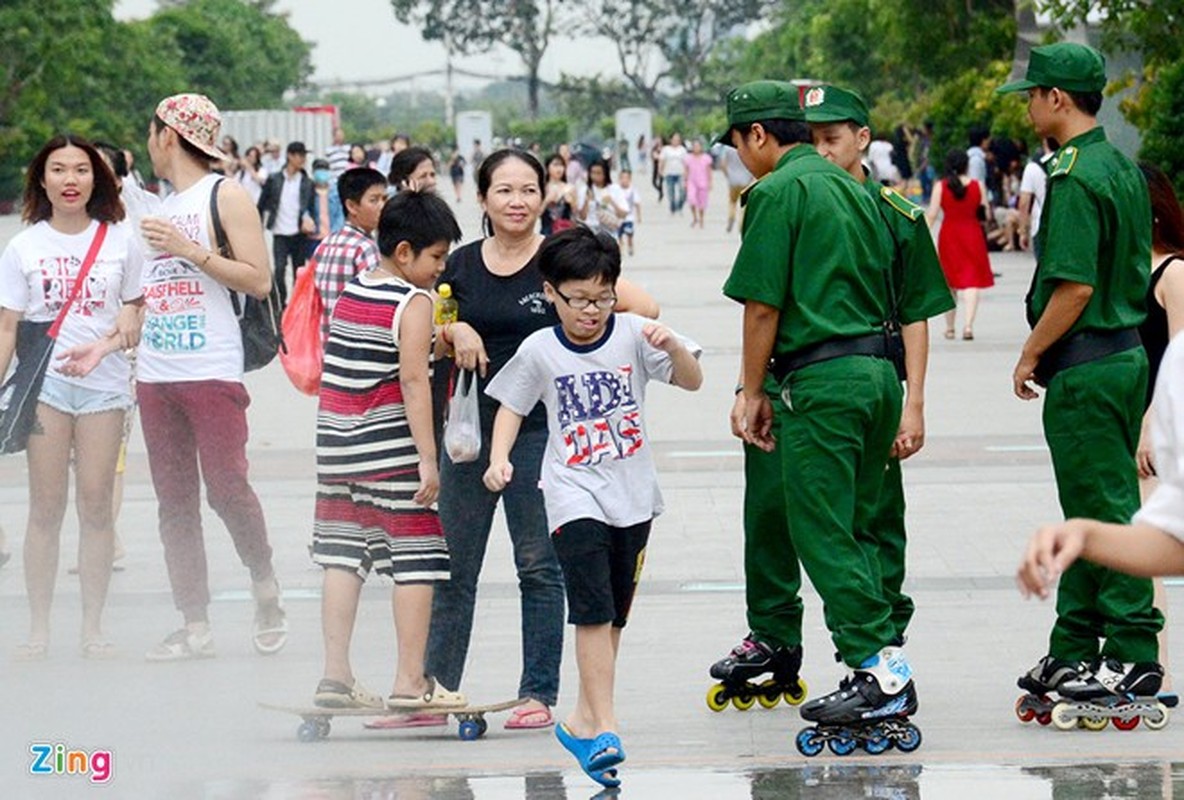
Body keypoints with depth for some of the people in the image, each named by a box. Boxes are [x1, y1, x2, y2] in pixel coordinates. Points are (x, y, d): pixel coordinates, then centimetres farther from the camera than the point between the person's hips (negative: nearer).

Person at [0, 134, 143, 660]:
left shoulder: (120, 242, 6)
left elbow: (138, 316, 8)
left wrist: (105, 346, -11)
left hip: (104, 382, 0)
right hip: (44, 380, 0)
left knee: (96, 504, -2)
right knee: (46, 506, -2)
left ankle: (93, 630, 6)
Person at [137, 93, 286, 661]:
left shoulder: (224, 195, -2)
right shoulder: (159, 207, 19)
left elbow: (258, 280, -10)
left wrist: (189, 250, -14)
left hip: (211, 372, -7)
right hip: (156, 374, 7)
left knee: (225, 487, -12)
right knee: (175, 502, 3)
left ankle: (265, 588, 10)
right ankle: (195, 628, 5)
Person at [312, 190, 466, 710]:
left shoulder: (349, 293, 13)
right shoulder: (414, 303, -9)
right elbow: (414, 381, -15)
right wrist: (428, 458, -16)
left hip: (338, 446, 7)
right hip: (392, 448, -7)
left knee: (342, 555, 8)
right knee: (415, 559, -1)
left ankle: (335, 675, 7)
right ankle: (410, 682, -1)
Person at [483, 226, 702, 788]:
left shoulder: (632, 335, -3)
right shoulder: (539, 350, -4)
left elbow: (693, 382, -6)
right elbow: (511, 407, 8)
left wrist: (673, 347, -25)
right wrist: (499, 459, -7)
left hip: (632, 494, 3)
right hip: (574, 495, -3)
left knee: (612, 615, 11)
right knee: (592, 611, -14)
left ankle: (583, 719, 24)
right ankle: (604, 728, -16)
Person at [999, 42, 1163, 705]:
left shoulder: (1077, 177, -17)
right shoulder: (1125, 169, 12)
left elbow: (1076, 286, -22)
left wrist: (1031, 354, -10)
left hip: (1085, 366, -10)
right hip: (1127, 352, 10)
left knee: (1105, 512, -5)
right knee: (1095, 509, 14)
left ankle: (1134, 655, -2)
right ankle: (1073, 651, 21)